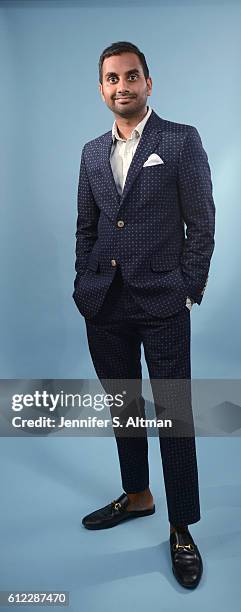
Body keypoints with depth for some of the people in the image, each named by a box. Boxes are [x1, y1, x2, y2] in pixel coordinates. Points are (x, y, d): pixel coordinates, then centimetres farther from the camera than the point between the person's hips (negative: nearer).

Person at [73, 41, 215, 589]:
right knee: (123, 405, 16)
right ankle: (136, 496, 36)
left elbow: (201, 224, -3)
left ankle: (181, 530, 18)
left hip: (161, 302, -5)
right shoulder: (93, 152, 13)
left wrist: (188, 290, -7)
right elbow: (85, 228, 14)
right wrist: (85, 287, 7)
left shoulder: (182, 141, -1)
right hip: (104, 303, 5)